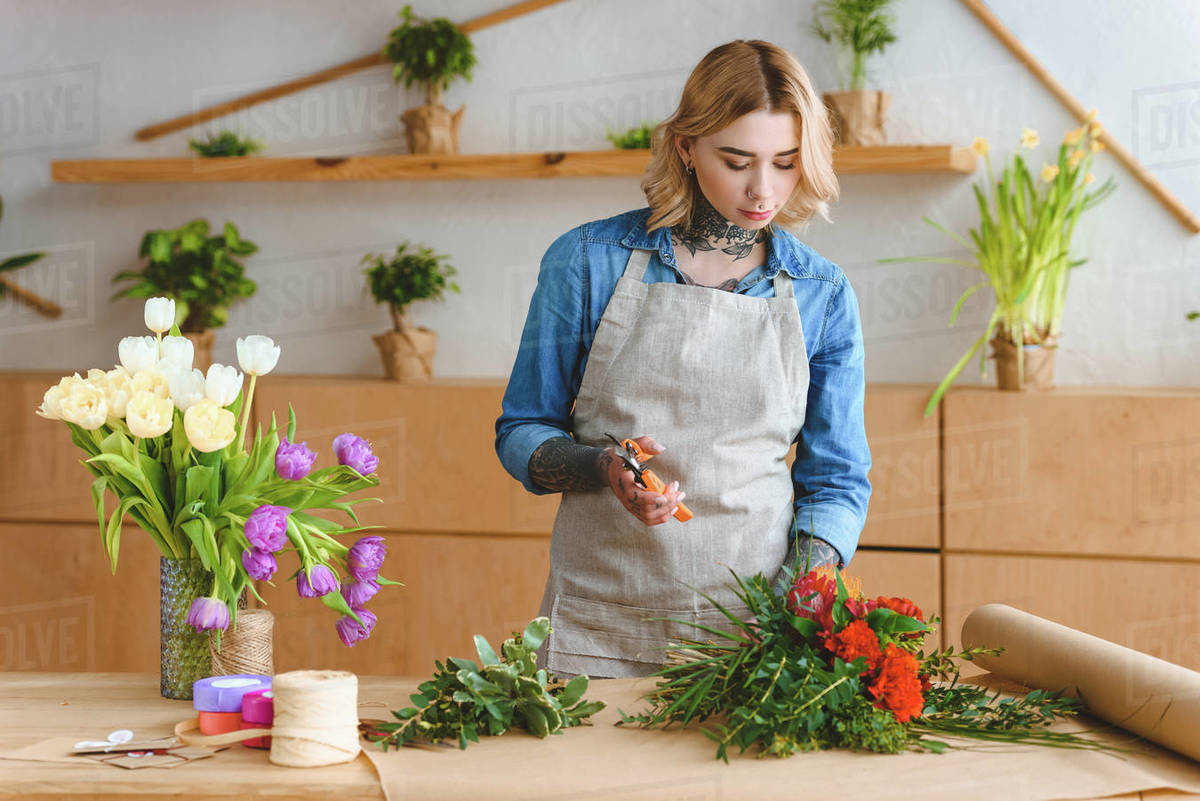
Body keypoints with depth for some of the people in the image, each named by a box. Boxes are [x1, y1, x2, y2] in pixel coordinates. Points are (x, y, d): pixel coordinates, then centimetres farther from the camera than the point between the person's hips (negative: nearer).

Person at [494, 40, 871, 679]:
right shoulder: (586, 261, -1)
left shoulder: (822, 296, 3)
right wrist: (603, 467, -17)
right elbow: (520, 435, 5)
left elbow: (837, 480, 6)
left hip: (757, 625, 1)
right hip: (598, 622, -1)